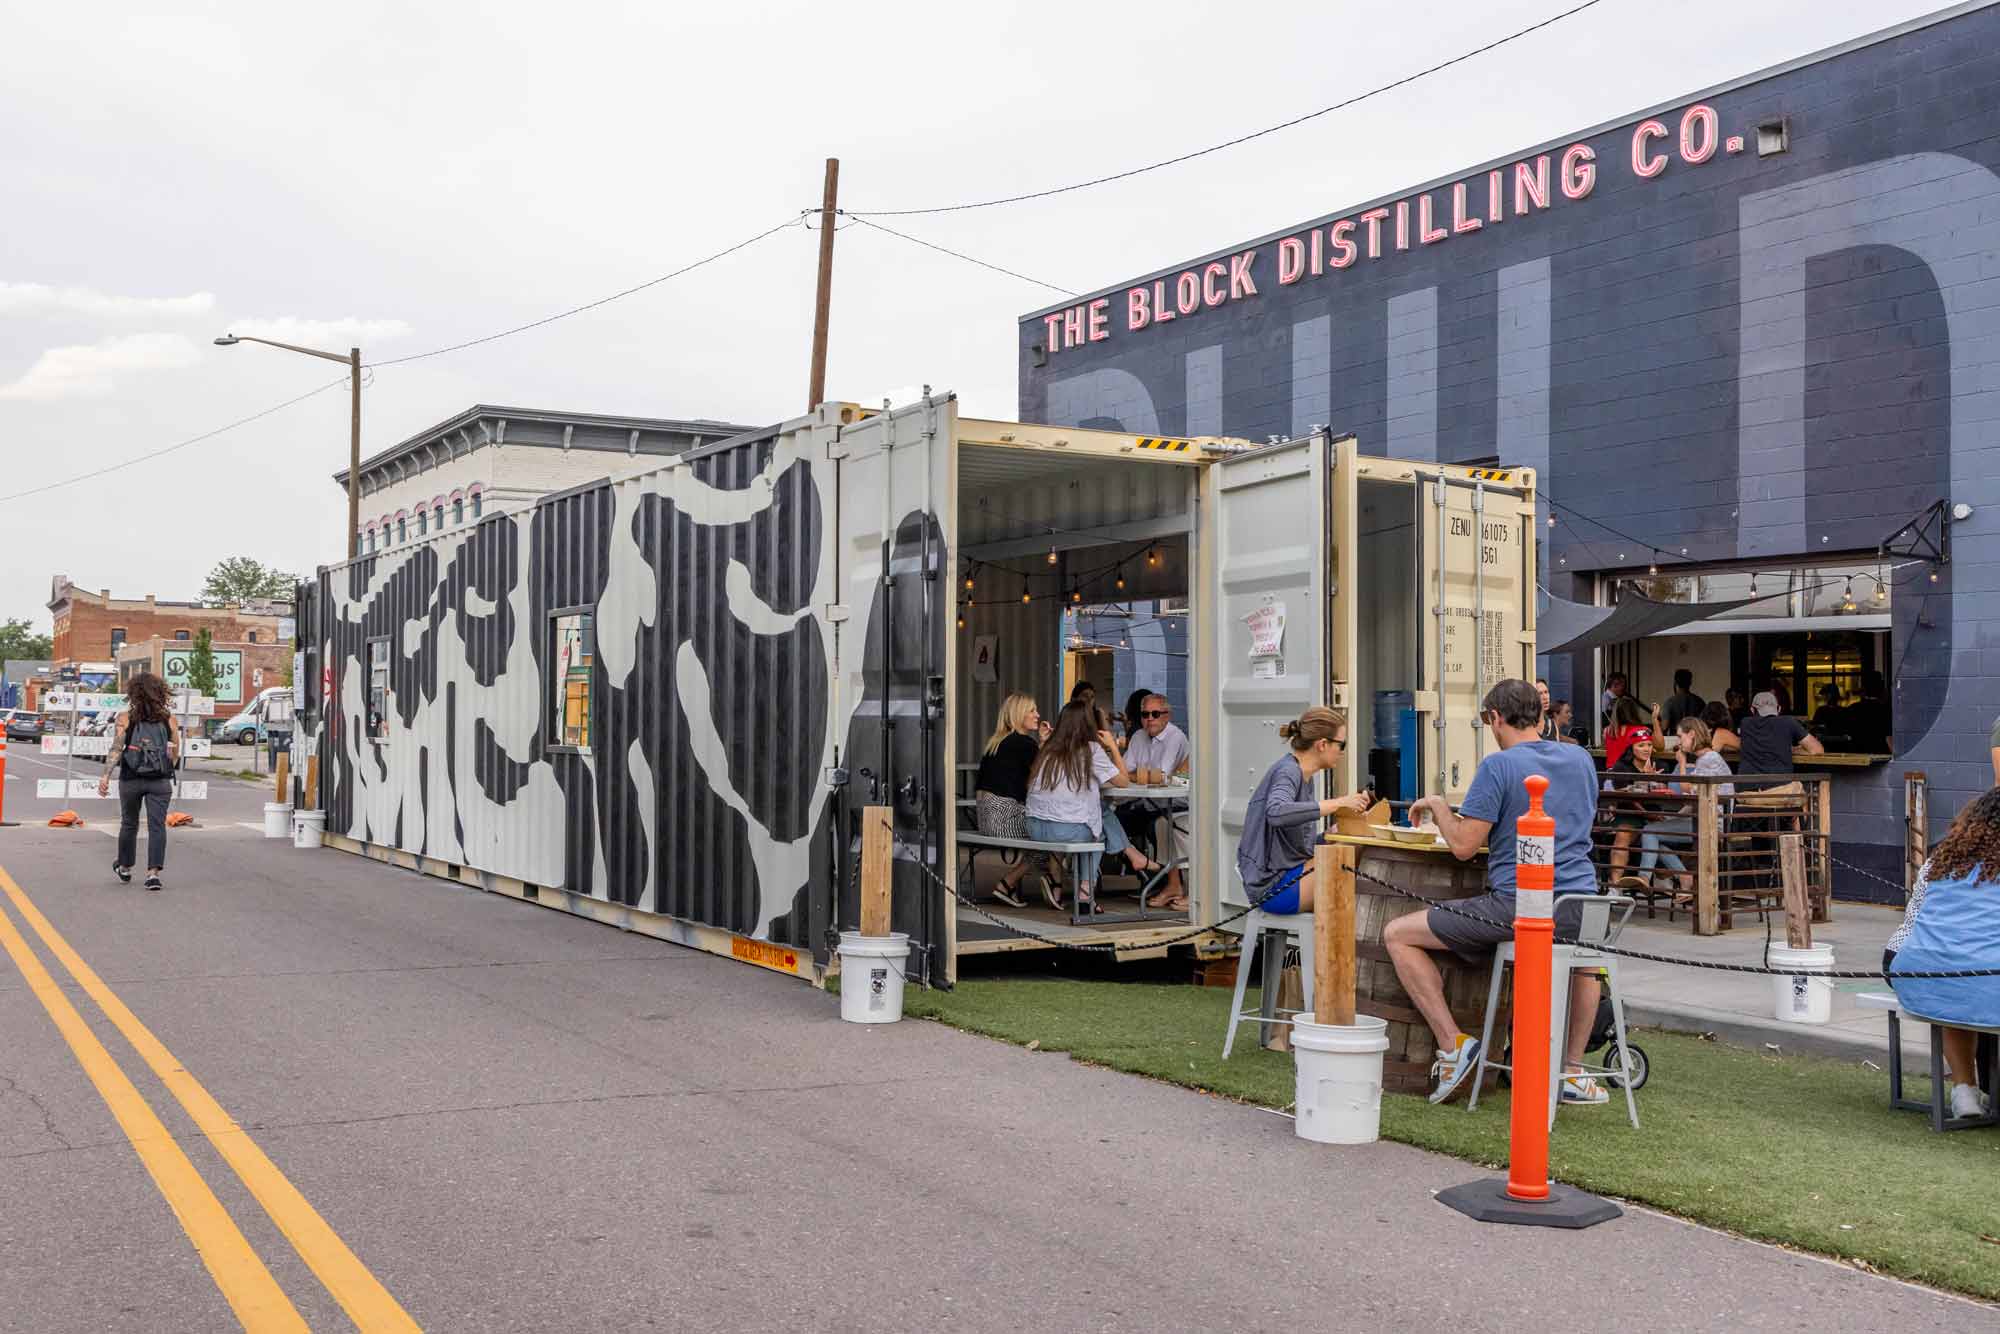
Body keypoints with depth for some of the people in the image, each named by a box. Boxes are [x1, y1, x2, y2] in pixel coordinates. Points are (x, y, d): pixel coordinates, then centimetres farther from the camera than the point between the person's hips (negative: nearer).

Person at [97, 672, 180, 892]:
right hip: (160, 781, 0)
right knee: (157, 825, 0)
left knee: (129, 824, 17)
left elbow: (116, 749, -11)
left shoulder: (125, 718, -3)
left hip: (131, 779, 0)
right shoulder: (169, 718, 1)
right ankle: (153, 871, -11)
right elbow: (176, 753, 4)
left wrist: (106, 776, -13)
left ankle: (125, 867, 34)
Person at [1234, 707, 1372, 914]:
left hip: (1290, 869, 9)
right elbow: (1276, 813, -38)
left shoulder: (1304, 775, 13)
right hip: (1273, 885, -9)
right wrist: (1337, 803, -35)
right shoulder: (1288, 771, -15)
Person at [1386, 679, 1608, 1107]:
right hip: (1580, 908, 7)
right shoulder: (1582, 759, 11)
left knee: (1398, 935, 3)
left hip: (1517, 906, -7)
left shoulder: (1498, 766, -9)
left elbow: (1463, 846, -12)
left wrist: (1437, 805, 7)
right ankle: (1574, 1071, 38)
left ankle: (1452, 1043, -3)